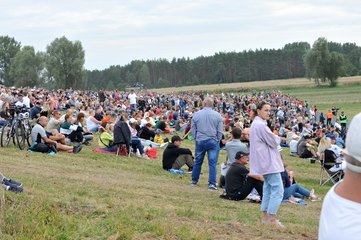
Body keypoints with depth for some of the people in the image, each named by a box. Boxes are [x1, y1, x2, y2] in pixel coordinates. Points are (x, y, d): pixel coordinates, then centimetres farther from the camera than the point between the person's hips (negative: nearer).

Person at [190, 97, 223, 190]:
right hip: (213, 141, -2)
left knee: (198, 162, 15)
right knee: (212, 163, -2)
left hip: (200, 141, 2)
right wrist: (217, 140, 12)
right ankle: (212, 183, -7)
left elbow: (192, 130, 5)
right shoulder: (217, 115, -5)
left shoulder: (196, 114, -1)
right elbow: (220, 131, -2)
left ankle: (194, 181, 26)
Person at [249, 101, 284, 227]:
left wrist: (275, 139, 6)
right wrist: (278, 138, 4)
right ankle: (271, 218, -10)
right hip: (269, 161, -11)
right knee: (277, 189, -10)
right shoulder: (261, 125, -20)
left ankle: (266, 216, 21)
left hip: (264, 161, 11)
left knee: (268, 188, 17)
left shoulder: (256, 124, 14)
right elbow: (273, 142, -17)